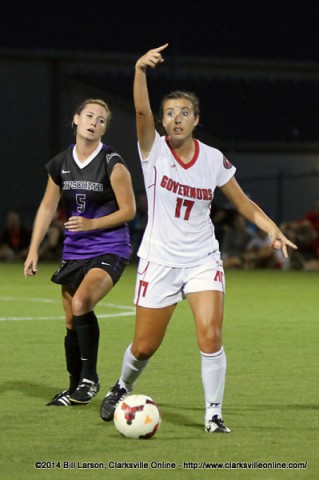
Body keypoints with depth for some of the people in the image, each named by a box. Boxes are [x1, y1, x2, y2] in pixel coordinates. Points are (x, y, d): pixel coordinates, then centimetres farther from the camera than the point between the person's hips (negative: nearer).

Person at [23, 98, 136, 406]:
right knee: (72, 323, 9)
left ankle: (89, 378, -15)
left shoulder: (113, 164, -9)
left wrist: (92, 224, -18)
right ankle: (75, 388, 24)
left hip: (109, 250, -6)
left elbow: (128, 211, -7)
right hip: (73, 251, 6)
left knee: (81, 303, -28)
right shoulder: (60, 164, 5)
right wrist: (33, 250, 8)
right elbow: (47, 208, 13)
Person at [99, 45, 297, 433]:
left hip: (203, 260, 1)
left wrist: (272, 229, -10)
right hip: (159, 262, -1)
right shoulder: (154, 149, -8)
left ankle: (213, 414, -5)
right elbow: (141, 110, -27)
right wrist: (140, 70, -45)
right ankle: (121, 389, 37)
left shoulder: (214, 160, -1)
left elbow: (244, 203, 8)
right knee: (144, 346, 6)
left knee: (210, 336, -17)